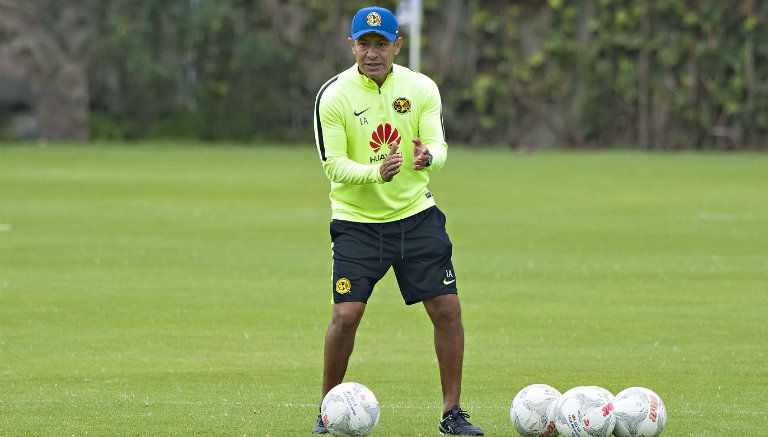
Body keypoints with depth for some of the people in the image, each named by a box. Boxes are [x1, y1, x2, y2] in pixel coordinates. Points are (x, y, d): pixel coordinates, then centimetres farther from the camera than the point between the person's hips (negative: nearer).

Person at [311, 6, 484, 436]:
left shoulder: (422, 88, -2)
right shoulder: (334, 95, -10)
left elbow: (439, 146, -8)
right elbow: (334, 164, -14)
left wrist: (428, 157, -33)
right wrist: (376, 172, -33)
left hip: (416, 215, 3)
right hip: (357, 220, -3)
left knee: (447, 308, -3)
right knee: (346, 315, -12)